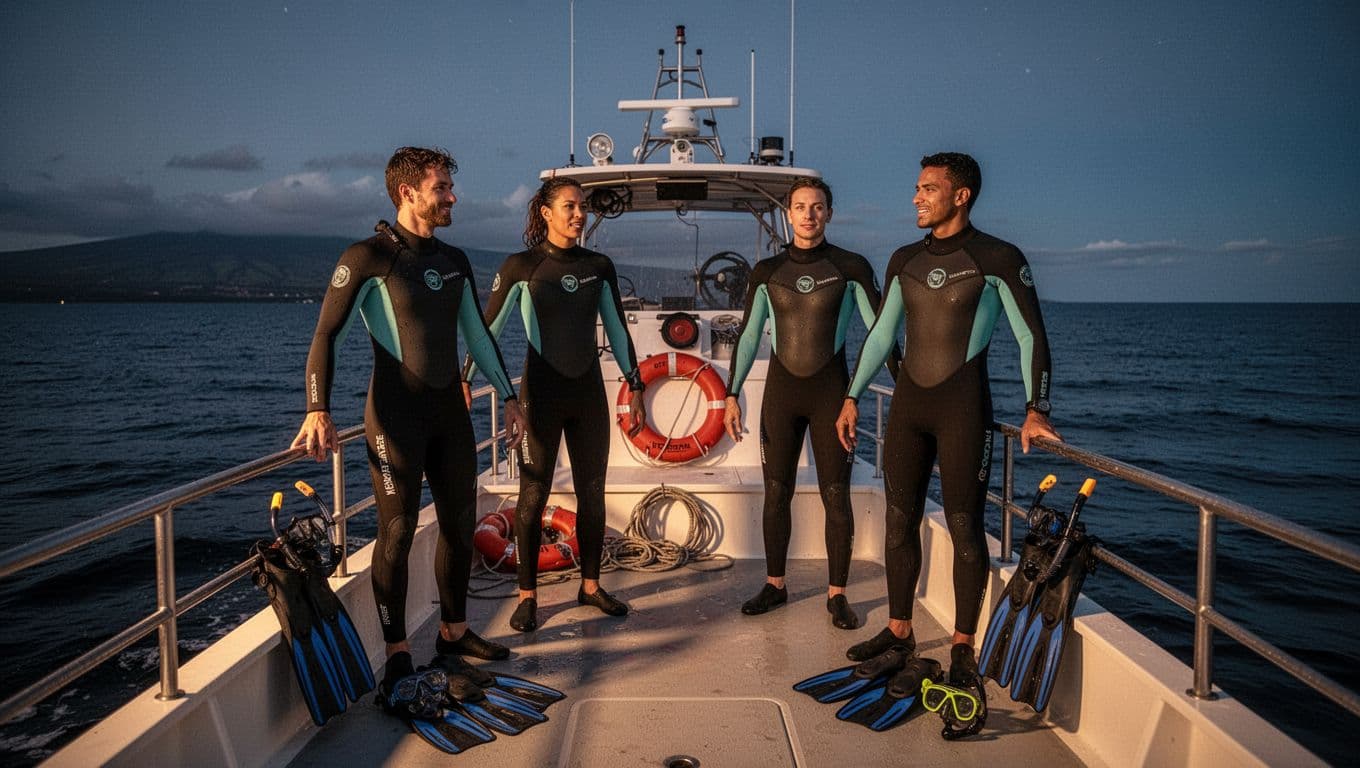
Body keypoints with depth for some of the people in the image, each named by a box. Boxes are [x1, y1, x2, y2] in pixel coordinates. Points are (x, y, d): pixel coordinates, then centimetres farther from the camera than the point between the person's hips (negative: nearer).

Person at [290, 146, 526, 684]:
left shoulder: (454, 261, 12)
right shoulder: (368, 257, -8)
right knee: (398, 531, -2)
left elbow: (477, 334, 19)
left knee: (460, 522, 12)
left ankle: (453, 631, 28)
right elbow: (327, 336, -12)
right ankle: (397, 655, 10)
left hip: (450, 409, 7)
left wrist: (508, 396, 17)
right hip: (396, 412, -7)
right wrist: (318, 410, -24)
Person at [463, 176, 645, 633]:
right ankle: (527, 596, 12)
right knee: (534, 494, 1)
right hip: (542, 392, -4)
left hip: (589, 391, 4)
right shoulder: (521, 266, -5)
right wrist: (464, 381, -7)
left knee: (592, 491, 9)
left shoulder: (599, 266, 6)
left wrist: (635, 387, 10)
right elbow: (488, 328, -2)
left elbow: (617, 330, 11)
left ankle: (590, 586, 24)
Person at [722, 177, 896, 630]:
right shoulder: (767, 271, 6)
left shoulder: (851, 268, -1)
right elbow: (747, 336, 7)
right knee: (776, 493, 8)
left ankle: (837, 594, 12)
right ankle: (774, 585, 22)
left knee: (836, 496, 0)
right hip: (781, 388, 2)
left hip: (830, 388, -2)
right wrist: (732, 394, 1)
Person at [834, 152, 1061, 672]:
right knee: (900, 521, 9)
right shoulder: (905, 260, 11)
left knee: (964, 527, 0)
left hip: (963, 406, -5)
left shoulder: (998, 259, -4)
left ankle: (963, 646, 12)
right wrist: (852, 398, 13)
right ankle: (899, 631, 21)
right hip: (908, 404, 6)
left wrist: (1035, 410, -13)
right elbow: (881, 333, 17)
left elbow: (1031, 336, -4)